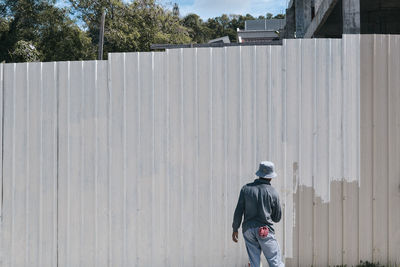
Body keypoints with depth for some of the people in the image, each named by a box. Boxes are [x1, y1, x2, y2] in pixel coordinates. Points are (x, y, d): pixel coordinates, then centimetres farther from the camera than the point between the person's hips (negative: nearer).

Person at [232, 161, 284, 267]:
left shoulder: (246, 189, 0)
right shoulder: (273, 192, -5)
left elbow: (238, 211, 0)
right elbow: (277, 217, 3)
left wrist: (235, 229, 10)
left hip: (248, 229, 3)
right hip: (265, 230, -3)